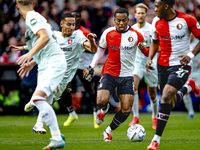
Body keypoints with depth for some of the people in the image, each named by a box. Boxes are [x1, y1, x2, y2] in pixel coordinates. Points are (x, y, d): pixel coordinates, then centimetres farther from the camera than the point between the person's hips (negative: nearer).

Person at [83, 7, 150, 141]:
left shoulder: (135, 35, -5)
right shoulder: (108, 33, 0)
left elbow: (148, 52, 3)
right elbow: (101, 50, 16)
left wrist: (143, 48, -22)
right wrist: (91, 67, 11)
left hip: (127, 75, 0)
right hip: (109, 73, 0)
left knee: (126, 110, -6)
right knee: (101, 101, -23)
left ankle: (108, 131, 17)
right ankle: (104, 109, 16)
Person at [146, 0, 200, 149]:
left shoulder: (187, 20, -14)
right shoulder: (156, 21, 0)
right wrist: (150, 58, 0)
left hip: (181, 65, -5)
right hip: (163, 65, 6)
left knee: (166, 97, -21)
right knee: (170, 103, 9)